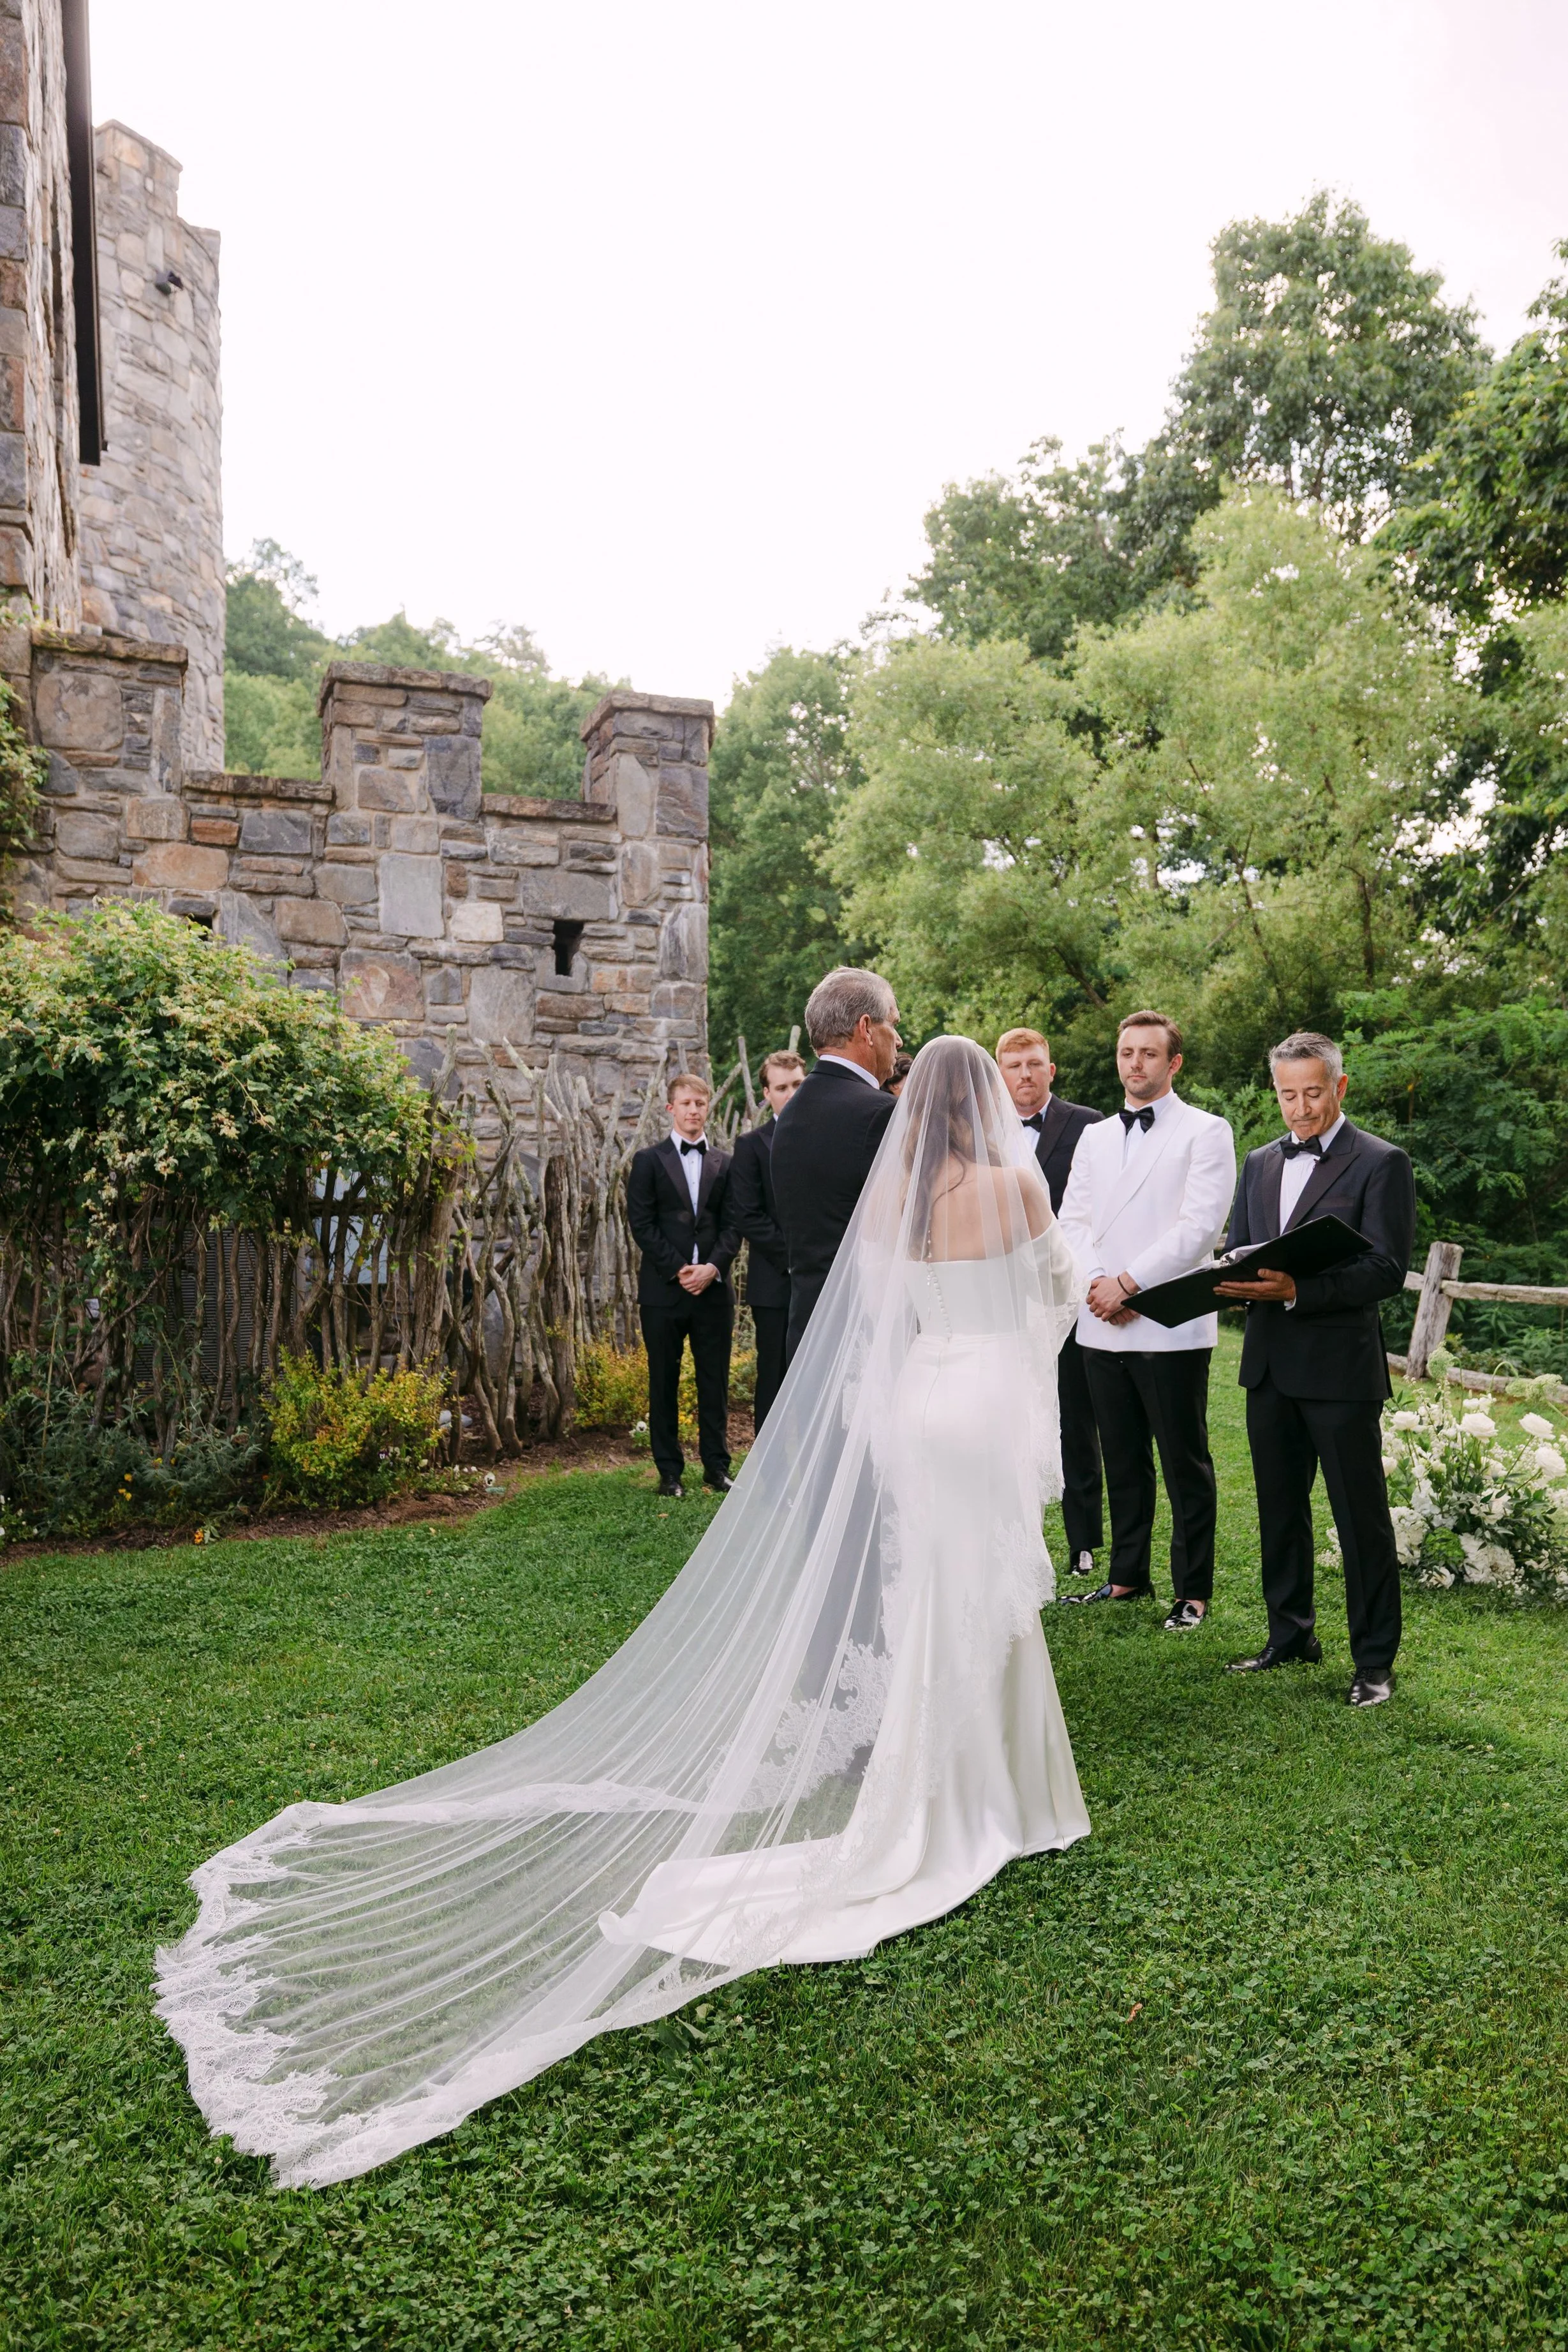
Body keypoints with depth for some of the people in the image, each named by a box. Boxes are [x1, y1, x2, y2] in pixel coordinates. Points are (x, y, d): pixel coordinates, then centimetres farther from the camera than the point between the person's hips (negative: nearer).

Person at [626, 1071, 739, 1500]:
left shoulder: (724, 1164, 12)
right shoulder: (649, 1160, 4)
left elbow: (732, 1224, 6)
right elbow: (641, 1224, -3)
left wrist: (713, 1266, -11)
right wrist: (678, 1269, -12)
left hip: (713, 1287, 2)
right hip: (663, 1289, -2)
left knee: (715, 1383, 6)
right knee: (664, 1384, 5)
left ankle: (717, 1466, 16)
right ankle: (669, 1471, 14)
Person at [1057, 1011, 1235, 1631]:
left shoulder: (1205, 1132, 0)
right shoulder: (1094, 1137, 16)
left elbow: (1199, 1226, -11)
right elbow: (1072, 1221, 9)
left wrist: (1129, 1282, -15)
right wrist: (1098, 1285, -8)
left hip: (1171, 1326, -5)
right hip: (1101, 1326, 5)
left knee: (1185, 1464, 3)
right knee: (1122, 1461, 14)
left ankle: (1194, 1591, 14)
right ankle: (1128, 1577, 26)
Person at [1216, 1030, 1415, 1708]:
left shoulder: (1381, 1163, -6)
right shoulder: (1260, 1164, 14)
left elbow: (1388, 1270, -13)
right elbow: (1237, 1250, 16)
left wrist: (1298, 1290, -25)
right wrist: (1234, 1282, -8)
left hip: (1341, 1366, -6)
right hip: (1270, 1364, 6)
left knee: (1361, 1516, 2)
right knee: (1280, 1508, 15)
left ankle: (1374, 1659, 15)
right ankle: (1291, 1637, 30)